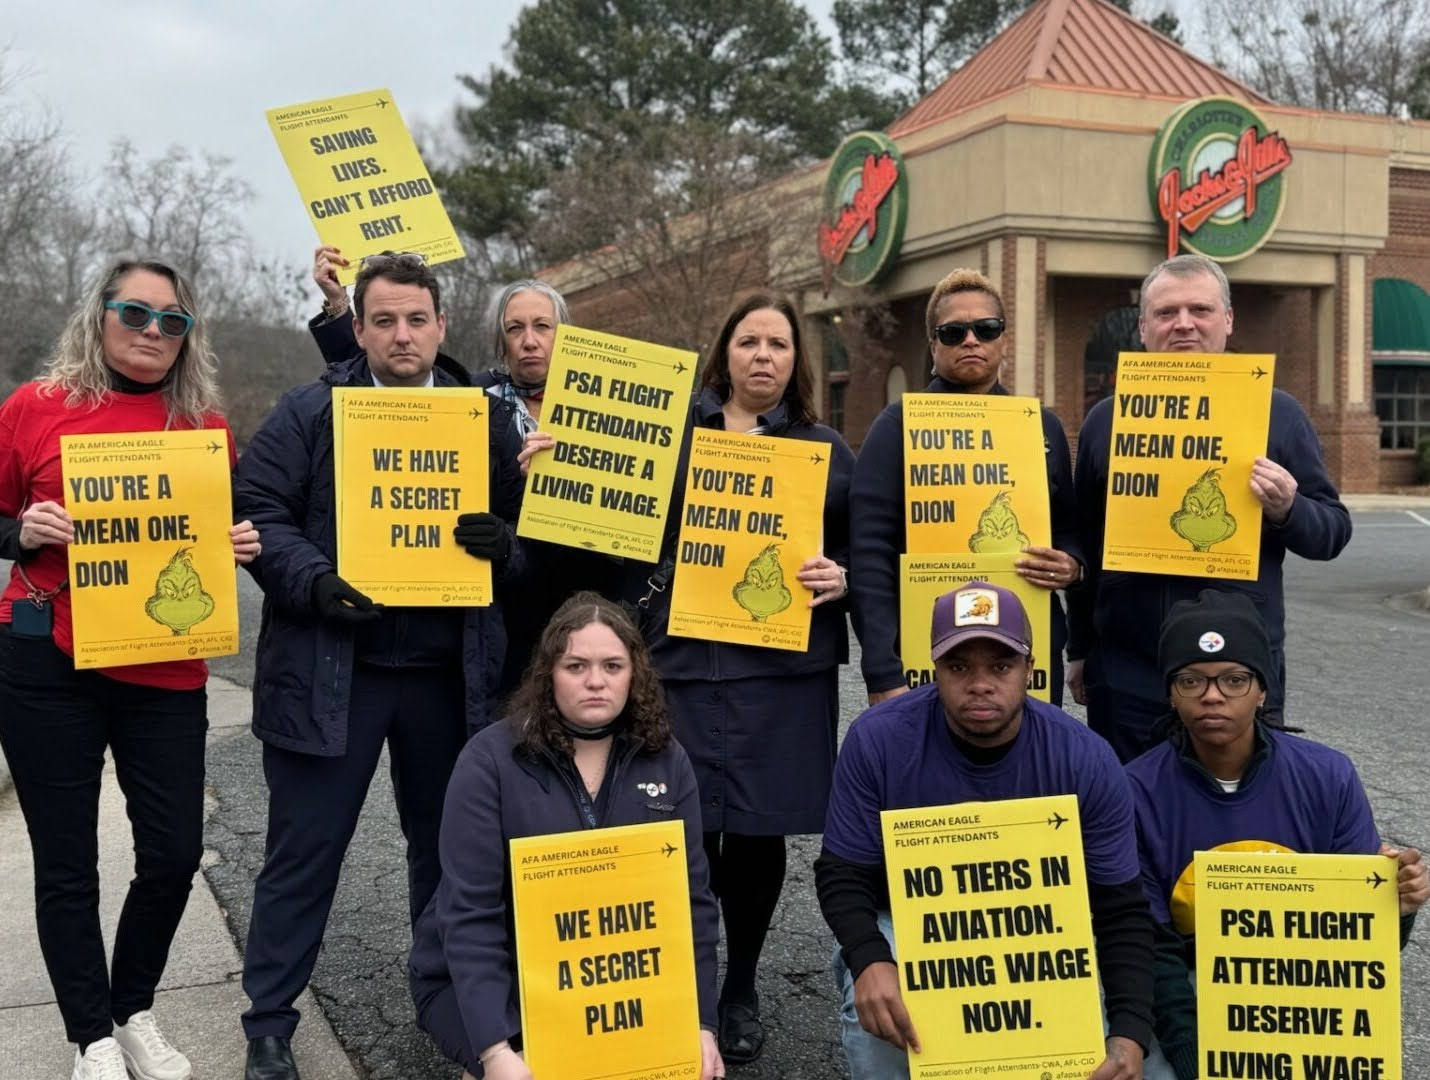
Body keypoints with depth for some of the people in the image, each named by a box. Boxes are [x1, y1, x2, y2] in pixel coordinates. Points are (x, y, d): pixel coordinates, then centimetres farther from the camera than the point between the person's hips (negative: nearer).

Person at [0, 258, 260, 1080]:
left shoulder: (205, 424, 7)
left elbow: (225, 532, 17)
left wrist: (242, 546, -4)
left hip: (167, 671, 2)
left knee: (175, 853, 5)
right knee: (67, 861, 6)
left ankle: (135, 1011, 31)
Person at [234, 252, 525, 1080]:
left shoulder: (488, 418, 8)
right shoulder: (308, 413, 0)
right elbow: (260, 512, -5)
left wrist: (504, 544, -15)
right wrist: (315, 583, -21)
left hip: (449, 671, 3)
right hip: (329, 668, -2)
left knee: (449, 844, 16)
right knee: (305, 851, 6)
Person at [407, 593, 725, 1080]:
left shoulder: (666, 761, -3)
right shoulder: (491, 760, -16)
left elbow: (692, 897, -2)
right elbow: (469, 912, -21)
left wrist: (701, 1023, -11)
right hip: (485, 983, -3)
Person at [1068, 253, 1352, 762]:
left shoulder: (1276, 412, 3)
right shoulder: (1107, 419, 7)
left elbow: (1334, 531, 5)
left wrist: (1287, 511, -17)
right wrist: (1080, 649, 13)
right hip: (1125, 673, 1)